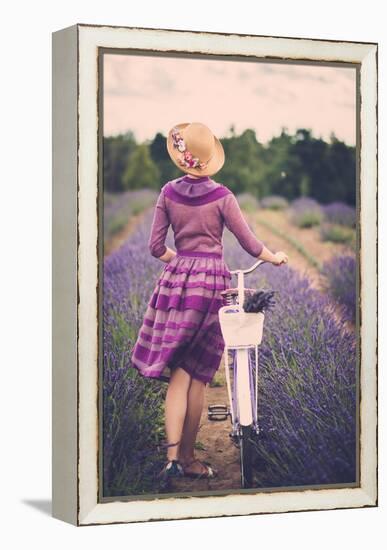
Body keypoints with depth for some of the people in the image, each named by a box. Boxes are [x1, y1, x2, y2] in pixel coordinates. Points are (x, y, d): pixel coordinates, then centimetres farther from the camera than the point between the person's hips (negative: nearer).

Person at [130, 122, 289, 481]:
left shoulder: (169, 193, 3)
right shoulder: (221, 196, -5)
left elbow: (156, 248, 6)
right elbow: (250, 244, 0)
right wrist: (275, 258, 20)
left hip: (177, 279, 2)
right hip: (212, 282, -2)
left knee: (178, 374, 5)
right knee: (198, 376, 5)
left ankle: (172, 456, -7)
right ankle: (188, 458, 13)